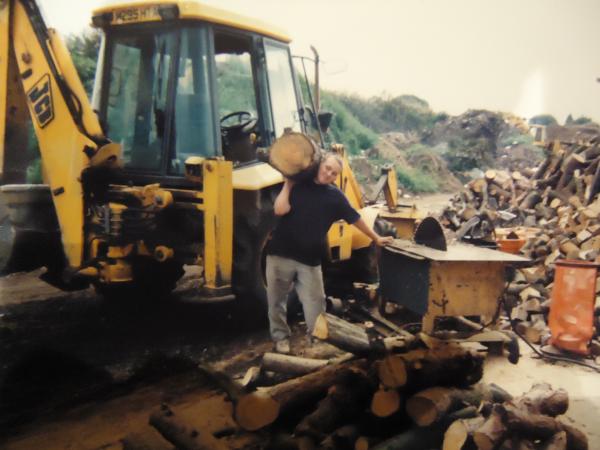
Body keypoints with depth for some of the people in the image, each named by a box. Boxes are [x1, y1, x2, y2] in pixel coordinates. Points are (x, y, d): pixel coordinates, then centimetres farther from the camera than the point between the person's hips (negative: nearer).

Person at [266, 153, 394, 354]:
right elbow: (280, 210, -13)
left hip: (310, 260, 1)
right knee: (277, 300, 9)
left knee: (315, 304, 5)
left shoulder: (335, 196, 3)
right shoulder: (297, 184, -1)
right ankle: (281, 338, 27)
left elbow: (355, 219, 12)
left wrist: (376, 238, 17)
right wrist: (287, 184, -8)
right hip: (280, 254, -1)